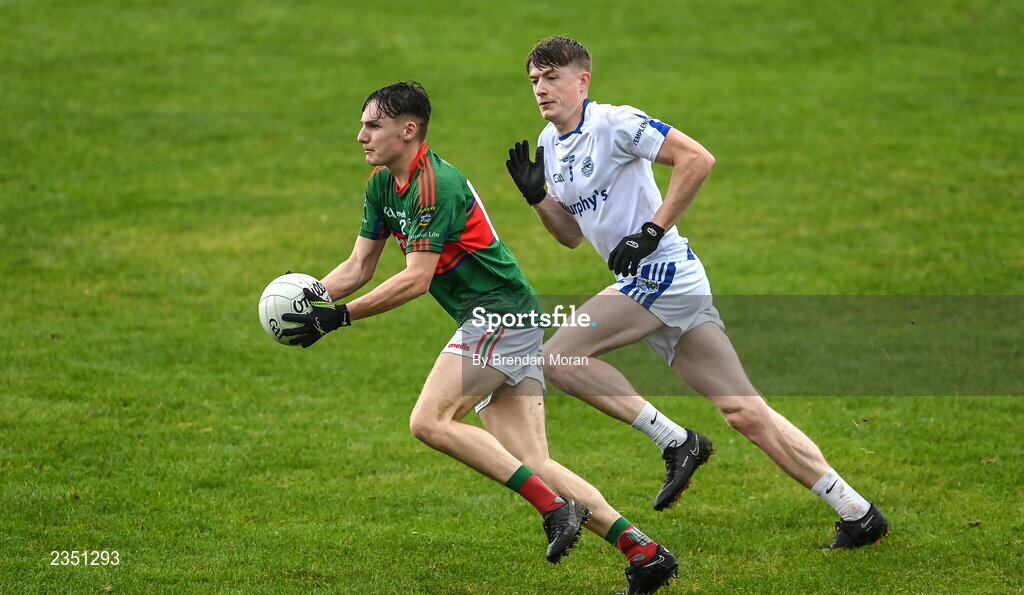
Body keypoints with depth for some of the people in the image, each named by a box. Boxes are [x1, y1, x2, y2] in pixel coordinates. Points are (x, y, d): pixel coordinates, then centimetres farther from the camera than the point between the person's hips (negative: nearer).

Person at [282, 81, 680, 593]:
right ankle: (642, 550, -3)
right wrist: (310, 298, -2)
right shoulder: (383, 185, 12)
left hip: (499, 314, -9)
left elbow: (415, 280, -22)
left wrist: (340, 316, -22)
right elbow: (358, 267, 15)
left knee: (430, 421, -18)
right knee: (531, 464, 1)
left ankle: (553, 504, -18)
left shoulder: (436, 185, -17)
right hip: (507, 322, 9)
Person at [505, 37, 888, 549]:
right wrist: (536, 195, 6)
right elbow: (571, 234, 23)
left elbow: (697, 158, -18)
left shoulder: (613, 123, -10)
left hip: (662, 271, -9)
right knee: (745, 412, 5)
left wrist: (654, 230, -19)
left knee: (558, 358, -16)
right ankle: (857, 512, 5)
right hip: (648, 284, 9)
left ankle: (675, 442, -10)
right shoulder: (550, 145, 16)